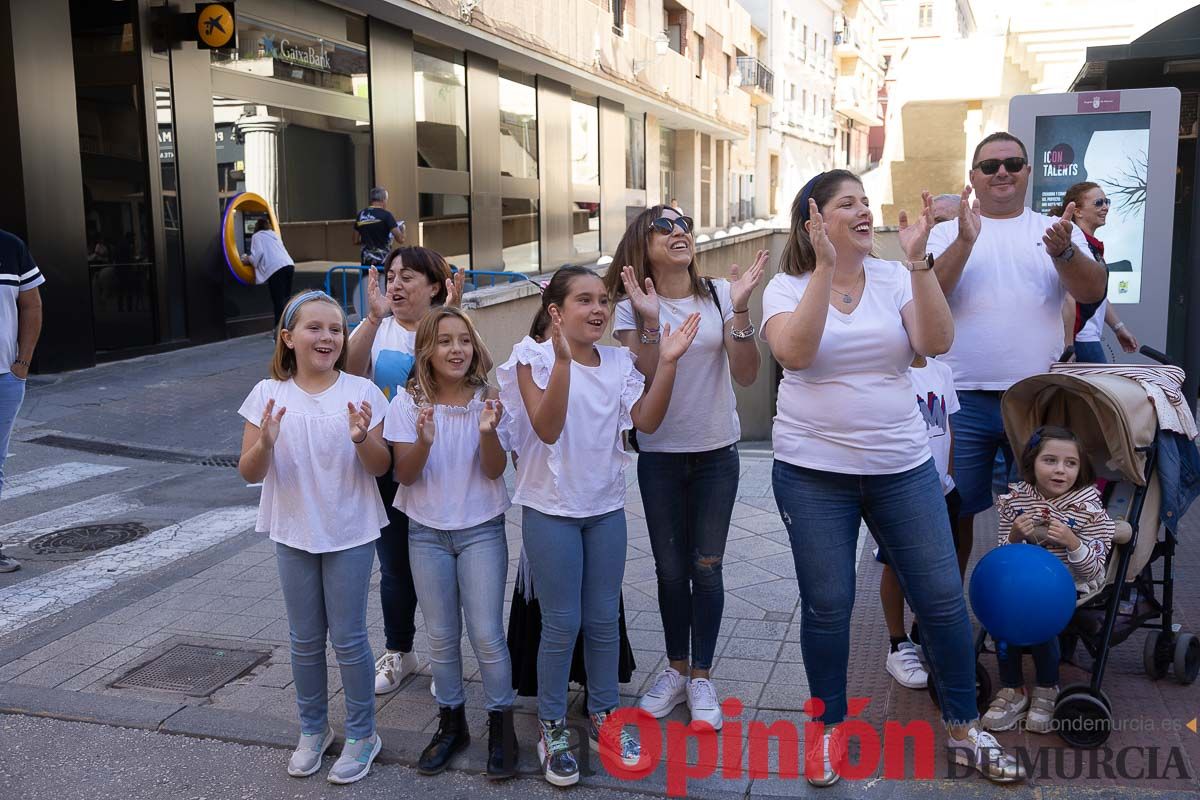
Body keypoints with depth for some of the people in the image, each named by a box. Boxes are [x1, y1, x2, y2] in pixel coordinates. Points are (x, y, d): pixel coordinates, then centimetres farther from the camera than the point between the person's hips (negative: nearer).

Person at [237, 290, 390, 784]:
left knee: (348, 639, 5)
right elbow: (250, 474, -5)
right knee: (305, 639, 15)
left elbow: (382, 468, -4)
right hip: (293, 533, 2)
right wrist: (265, 442, -25)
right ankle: (312, 730, 34)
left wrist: (363, 440, -24)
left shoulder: (361, 392, -7)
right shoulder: (269, 394, -5)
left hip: (350, 534, -2)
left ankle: (361, 734, 24)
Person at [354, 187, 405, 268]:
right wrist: (402, 229, 10)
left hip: (366, 262, 5)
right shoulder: (385, 215, -9)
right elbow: (400, 239, -11)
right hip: (383, 262, -5)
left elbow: (356, 241, 14)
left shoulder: (361, 215, 8)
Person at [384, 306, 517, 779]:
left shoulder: (487, 398, -7)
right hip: (427, 532, 1)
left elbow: (495, 471, -11)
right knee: (441, 636, 10)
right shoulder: (409, 403, -7)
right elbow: (405, 475, -10)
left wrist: (488, 432, -30)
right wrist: (423, 441, -29)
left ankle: (501, 726, 16)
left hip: (482, 530, -1)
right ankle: (451, 724, 29)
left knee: (486, 635, -2)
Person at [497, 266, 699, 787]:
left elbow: (646, 421, -7)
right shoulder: (535, 356, -9)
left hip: (606, 508, 4)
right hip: (551, 509, -4)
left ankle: (602, 716, 29)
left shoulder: (619, 361, 4)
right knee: (562, 623, 2)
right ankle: (552, 728, 20)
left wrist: (667, 363, -16)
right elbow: (547, 428, -22)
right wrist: (563, 358, -33)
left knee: (604, 619, 12)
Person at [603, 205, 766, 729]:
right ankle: (676, 669, 29)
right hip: (660, 454, 0)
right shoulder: (632, 307, -5)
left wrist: (740, 310, -22)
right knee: (670, 568, 9)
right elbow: (641, 383, -16)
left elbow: (746, 375, -11)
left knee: (706, 567, 5)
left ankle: (701, 676, 21)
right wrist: (649, 321, -27)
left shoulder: (720, 295, -4)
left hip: (717, 451, 0)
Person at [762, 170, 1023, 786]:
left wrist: (917, 259, -18)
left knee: (943, 597, 6)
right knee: (826, 606, 4)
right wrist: (825, 267, -25)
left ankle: (963, 728, 26)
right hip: (813, 472, -2)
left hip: (903, 467, 3)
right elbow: (795, 352, -22)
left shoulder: (896, 278, 3)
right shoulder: (788, 287, -3)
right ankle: (829, 726, 26)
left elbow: (937, 342, -12)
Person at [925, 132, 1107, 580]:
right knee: (955, 509, 7)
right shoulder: (949, 232, 5)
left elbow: (1093, 291, -5)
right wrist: (965, 242, -21)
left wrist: (1063, 251, -23)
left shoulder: (1058, 231, 9)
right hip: (965, 398, -1)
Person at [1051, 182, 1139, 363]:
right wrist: (1068, 346, -23)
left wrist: (1119, 328, 26)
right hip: (1080, 338, -9)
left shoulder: (1095, 246, 15)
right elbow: (1068, 299, -21)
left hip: (1091, 337, 9)